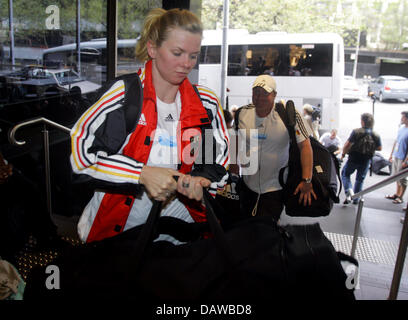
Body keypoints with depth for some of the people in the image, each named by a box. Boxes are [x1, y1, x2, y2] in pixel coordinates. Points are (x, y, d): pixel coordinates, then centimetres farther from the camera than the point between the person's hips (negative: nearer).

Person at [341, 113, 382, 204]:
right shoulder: (376, 135, -6)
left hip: (353, 159, -3)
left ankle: (349, 191, -7)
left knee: (345, 174, 17)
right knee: (360, 180, 19)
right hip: (366, 161, 3)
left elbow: (347, 145, -17)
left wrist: (343, 154, -1)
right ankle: (356, 199, 25)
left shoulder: (356, 132, -17)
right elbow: (379, 148, 6)